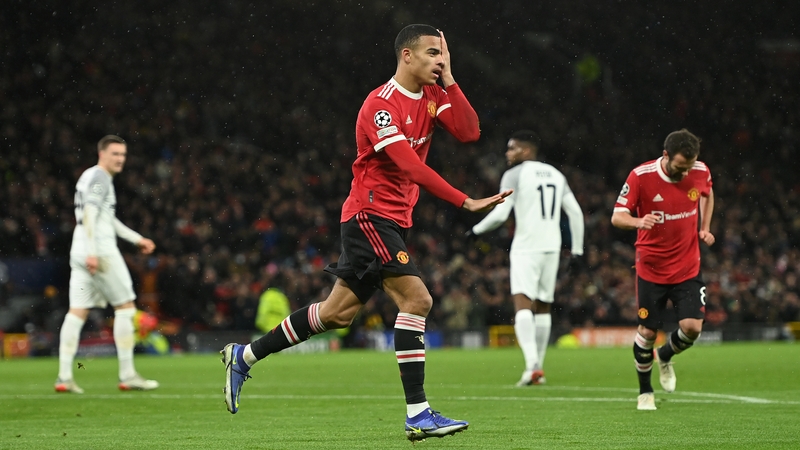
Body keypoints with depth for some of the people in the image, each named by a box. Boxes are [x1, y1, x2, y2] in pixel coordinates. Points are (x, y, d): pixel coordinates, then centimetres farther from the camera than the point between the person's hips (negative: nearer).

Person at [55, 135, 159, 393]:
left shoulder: (89, 177, 24)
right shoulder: (99, 177, -7)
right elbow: (89, 214, -19)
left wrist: (137, 239, 33)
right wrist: (92, 252, -26)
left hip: (79, 253, 9)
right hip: (100, 251, -9)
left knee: (77, 312, 3)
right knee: (125, 306, -2)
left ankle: (64, 377, -4)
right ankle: (127, 376, -2)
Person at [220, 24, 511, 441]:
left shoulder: (432, 97, 10)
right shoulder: (381, 104, -17)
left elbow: (469, 131, -3)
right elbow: (410, 165, -26)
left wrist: (448, 80, -7)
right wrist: (465, 202, -32)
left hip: (393, 220, 9)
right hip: (370, 214, -9)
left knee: (337, 313, 13)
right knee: (416, 298, -19)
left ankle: (244, 356, 27)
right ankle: (417, 414, -18)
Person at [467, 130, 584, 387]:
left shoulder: (514, 175, -3)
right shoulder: (556, 175, 16)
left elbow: (500, 214, -10)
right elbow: (575, 213, 14)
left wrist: (476, 230, 7)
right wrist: (577, 249, 18)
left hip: (526, 248, -6)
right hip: (552, 248, 6)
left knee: (522, 304, -12)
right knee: (543, 306, 15)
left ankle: (532, 365, -29)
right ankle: (538, 369, 18)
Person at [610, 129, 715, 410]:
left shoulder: (701, 172, -7)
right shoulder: (641, 176, -17)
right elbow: (617, 217, -14)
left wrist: (705, 228, 4)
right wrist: (638, 222, -36)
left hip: (688, 267, 2)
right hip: (651, 268, -2)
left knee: (692, 327, -10)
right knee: (648, 331, 1)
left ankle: (665, 357, 24)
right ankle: (645, 392, 23)